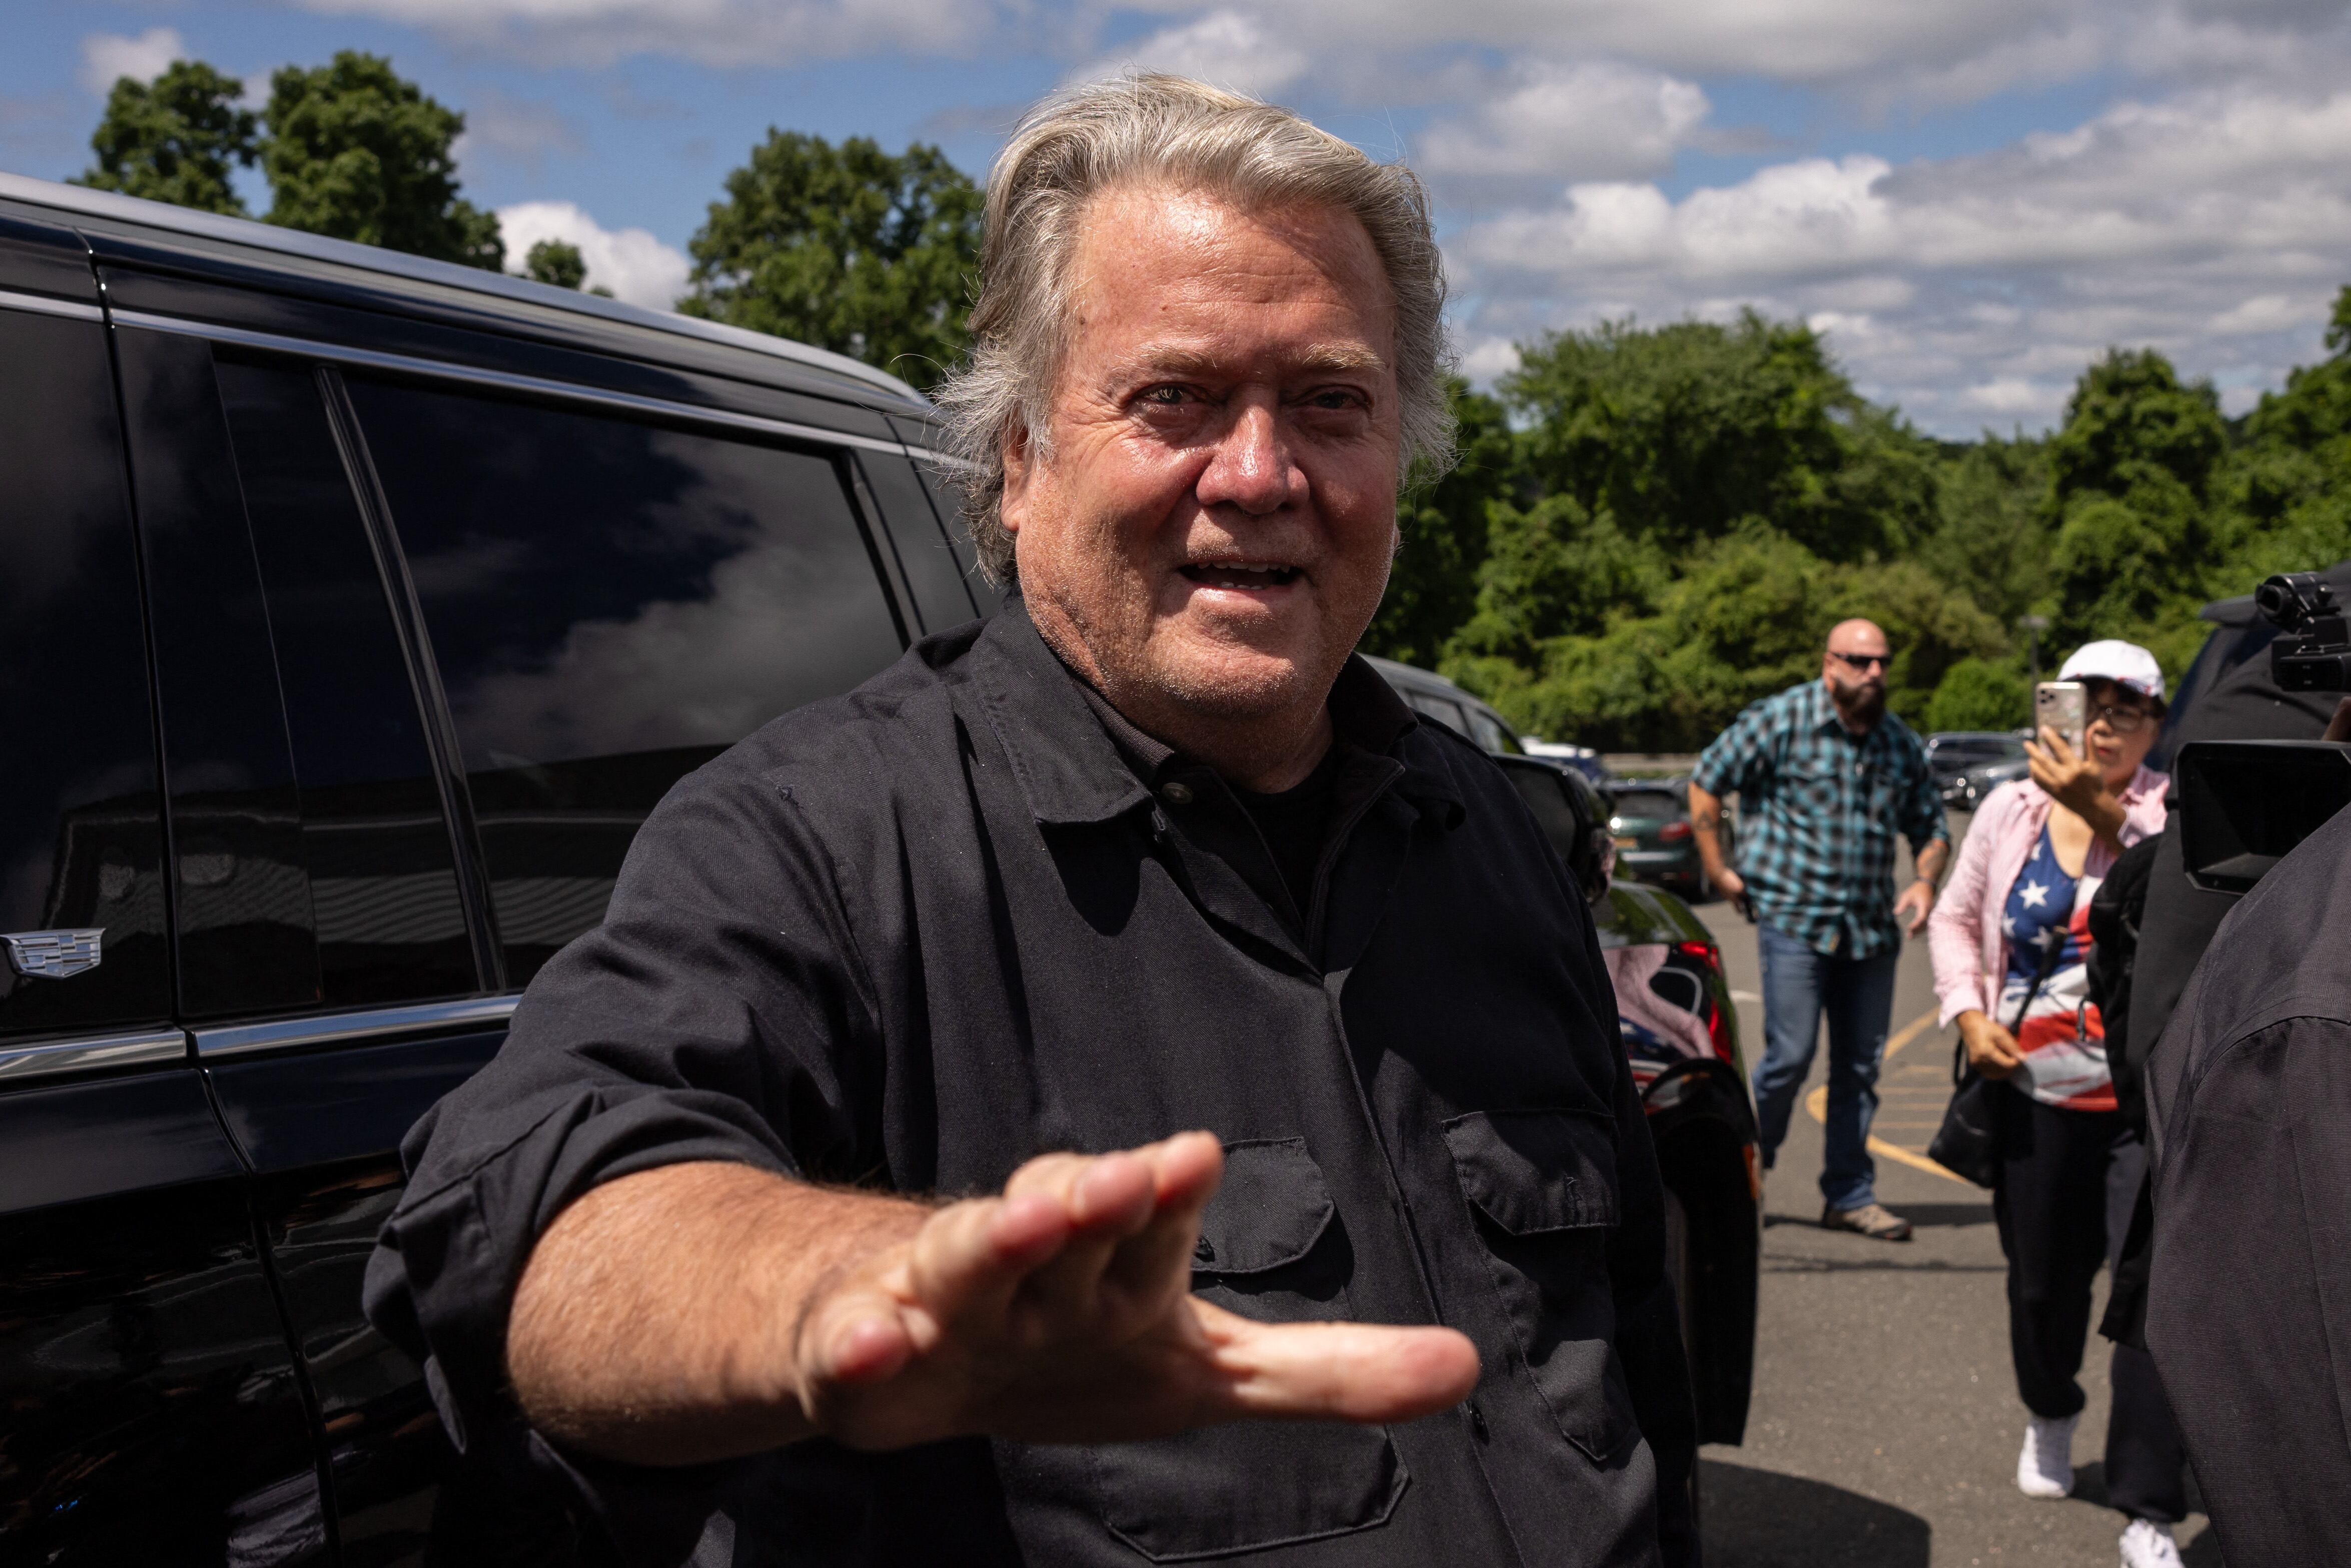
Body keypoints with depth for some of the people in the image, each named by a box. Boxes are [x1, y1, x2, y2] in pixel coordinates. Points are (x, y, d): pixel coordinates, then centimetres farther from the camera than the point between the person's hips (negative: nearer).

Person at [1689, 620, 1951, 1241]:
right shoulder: (1782, 719, -4)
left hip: (1873, 929, 5)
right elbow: (1706, 782, 0)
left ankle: (1849, 1194, 17)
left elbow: (1931, 827, 21)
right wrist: (1718, 870, -2)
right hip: (1793, 917, -5)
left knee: (1860, 1064, 7)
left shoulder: (1901, 743, 12)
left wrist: (1924, 880, 1)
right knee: (1790, 1056, -9)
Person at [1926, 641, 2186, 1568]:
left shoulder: (2170, 811, -7)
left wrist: (2106, 809, -35)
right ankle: (2049, 1420, 47)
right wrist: (1968, 1013, -1)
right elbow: (1955, 919, 13)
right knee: (2043, 1277, 17)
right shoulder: (2010, 810, 4)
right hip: (2034, 1093, 4)